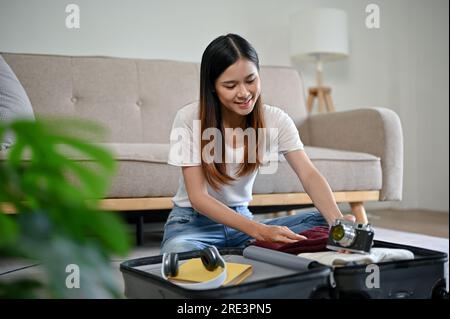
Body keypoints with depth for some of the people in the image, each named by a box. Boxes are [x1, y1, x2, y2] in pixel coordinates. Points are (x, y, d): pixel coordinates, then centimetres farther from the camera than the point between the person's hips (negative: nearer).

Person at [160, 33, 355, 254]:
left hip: (242, 219, 4)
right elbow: (197, 197, -21)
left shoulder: (274, 119, -8)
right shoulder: (189, 119, -17)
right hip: (193, 221, -3)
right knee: (177, 252, -39)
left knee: (323, 222, -18)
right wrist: (259, 231, -34)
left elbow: (309, 175, -16)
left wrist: (337, 219, -37)